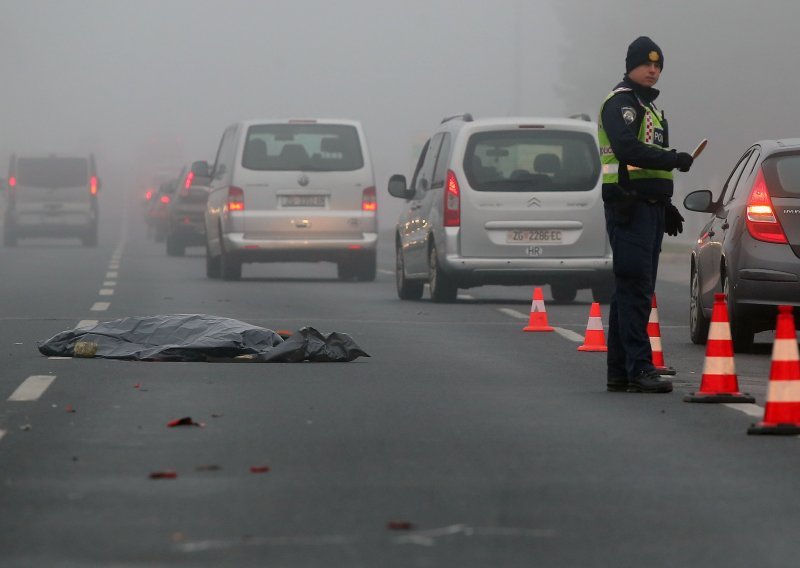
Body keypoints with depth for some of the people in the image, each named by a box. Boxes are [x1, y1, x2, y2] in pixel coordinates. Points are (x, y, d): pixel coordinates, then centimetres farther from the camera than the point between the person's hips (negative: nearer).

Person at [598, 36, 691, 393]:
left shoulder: (649, 108, 25)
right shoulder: (620, 103, -7)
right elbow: (626, 148, -23)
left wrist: (665, 205, 25)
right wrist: (672, 159, -26)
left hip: (649, 206, 10)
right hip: (629, 205, -10)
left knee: (632, 290, 9)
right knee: (635, 288, -14)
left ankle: (619, 373, 12)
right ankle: (639, 369, -17)